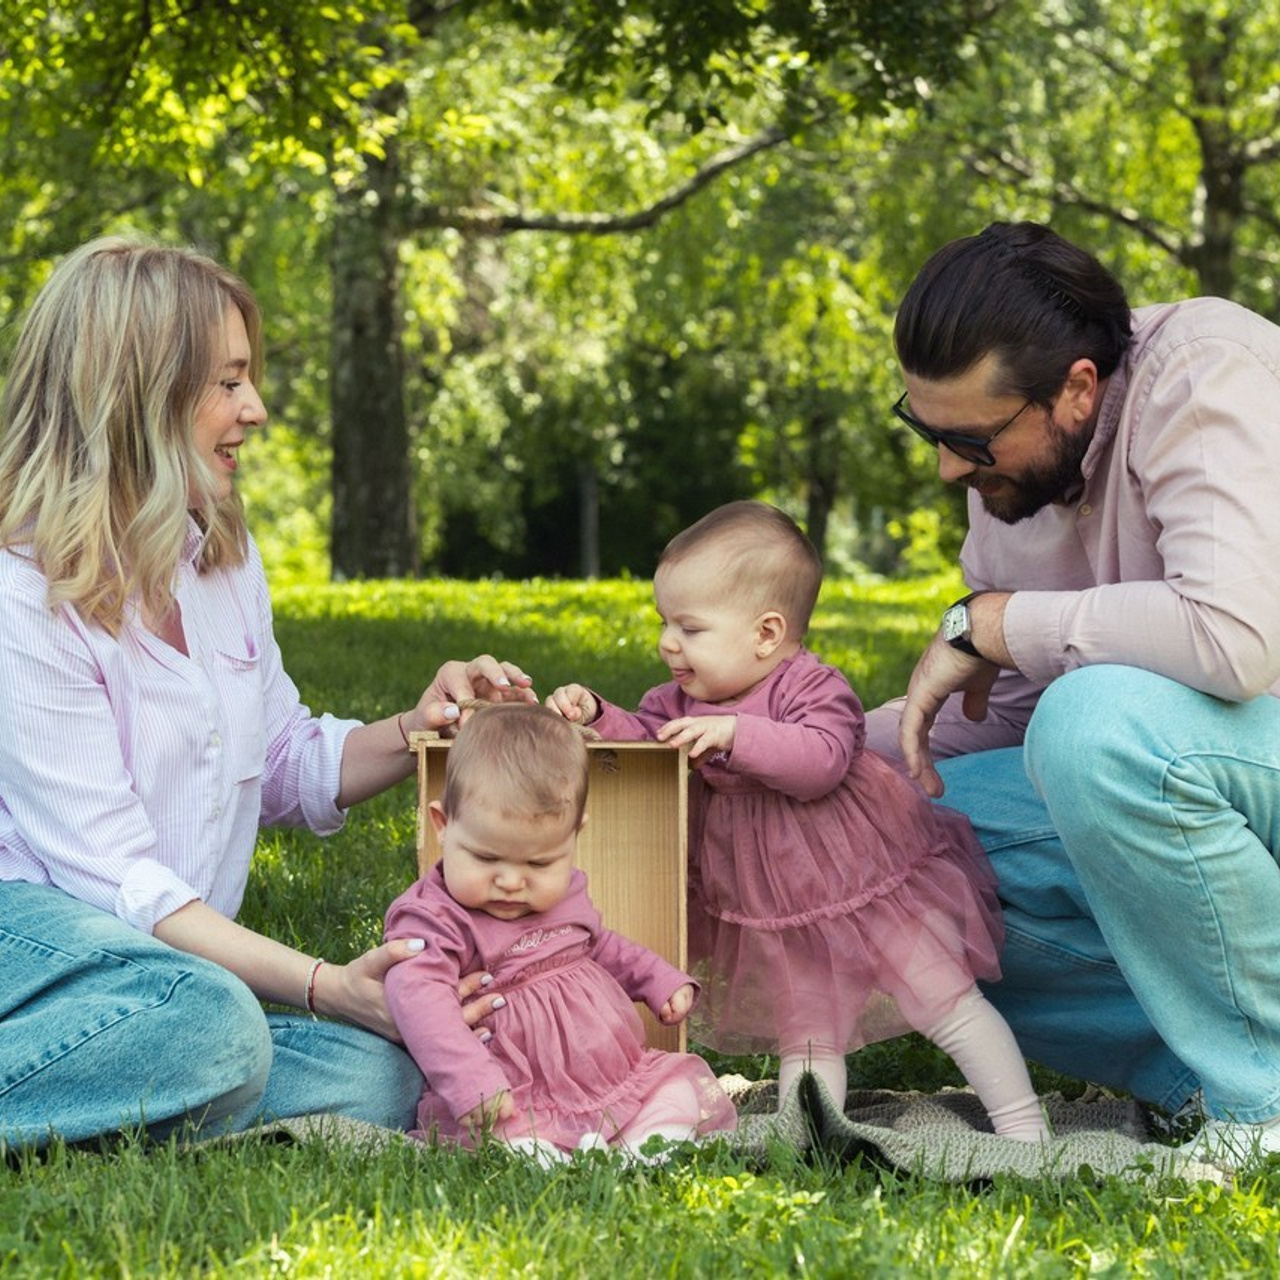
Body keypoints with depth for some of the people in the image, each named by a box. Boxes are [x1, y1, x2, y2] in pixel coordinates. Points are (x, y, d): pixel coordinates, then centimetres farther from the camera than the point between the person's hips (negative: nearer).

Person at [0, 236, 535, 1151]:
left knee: (380, 1074, -19)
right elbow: (119, 881, -19)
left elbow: (285, 768, 22)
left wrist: (411, 734, 1)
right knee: (212, 1028, -38)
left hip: (171, 944, 8)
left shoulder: (225, 555, 10)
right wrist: (325, 985, -25)